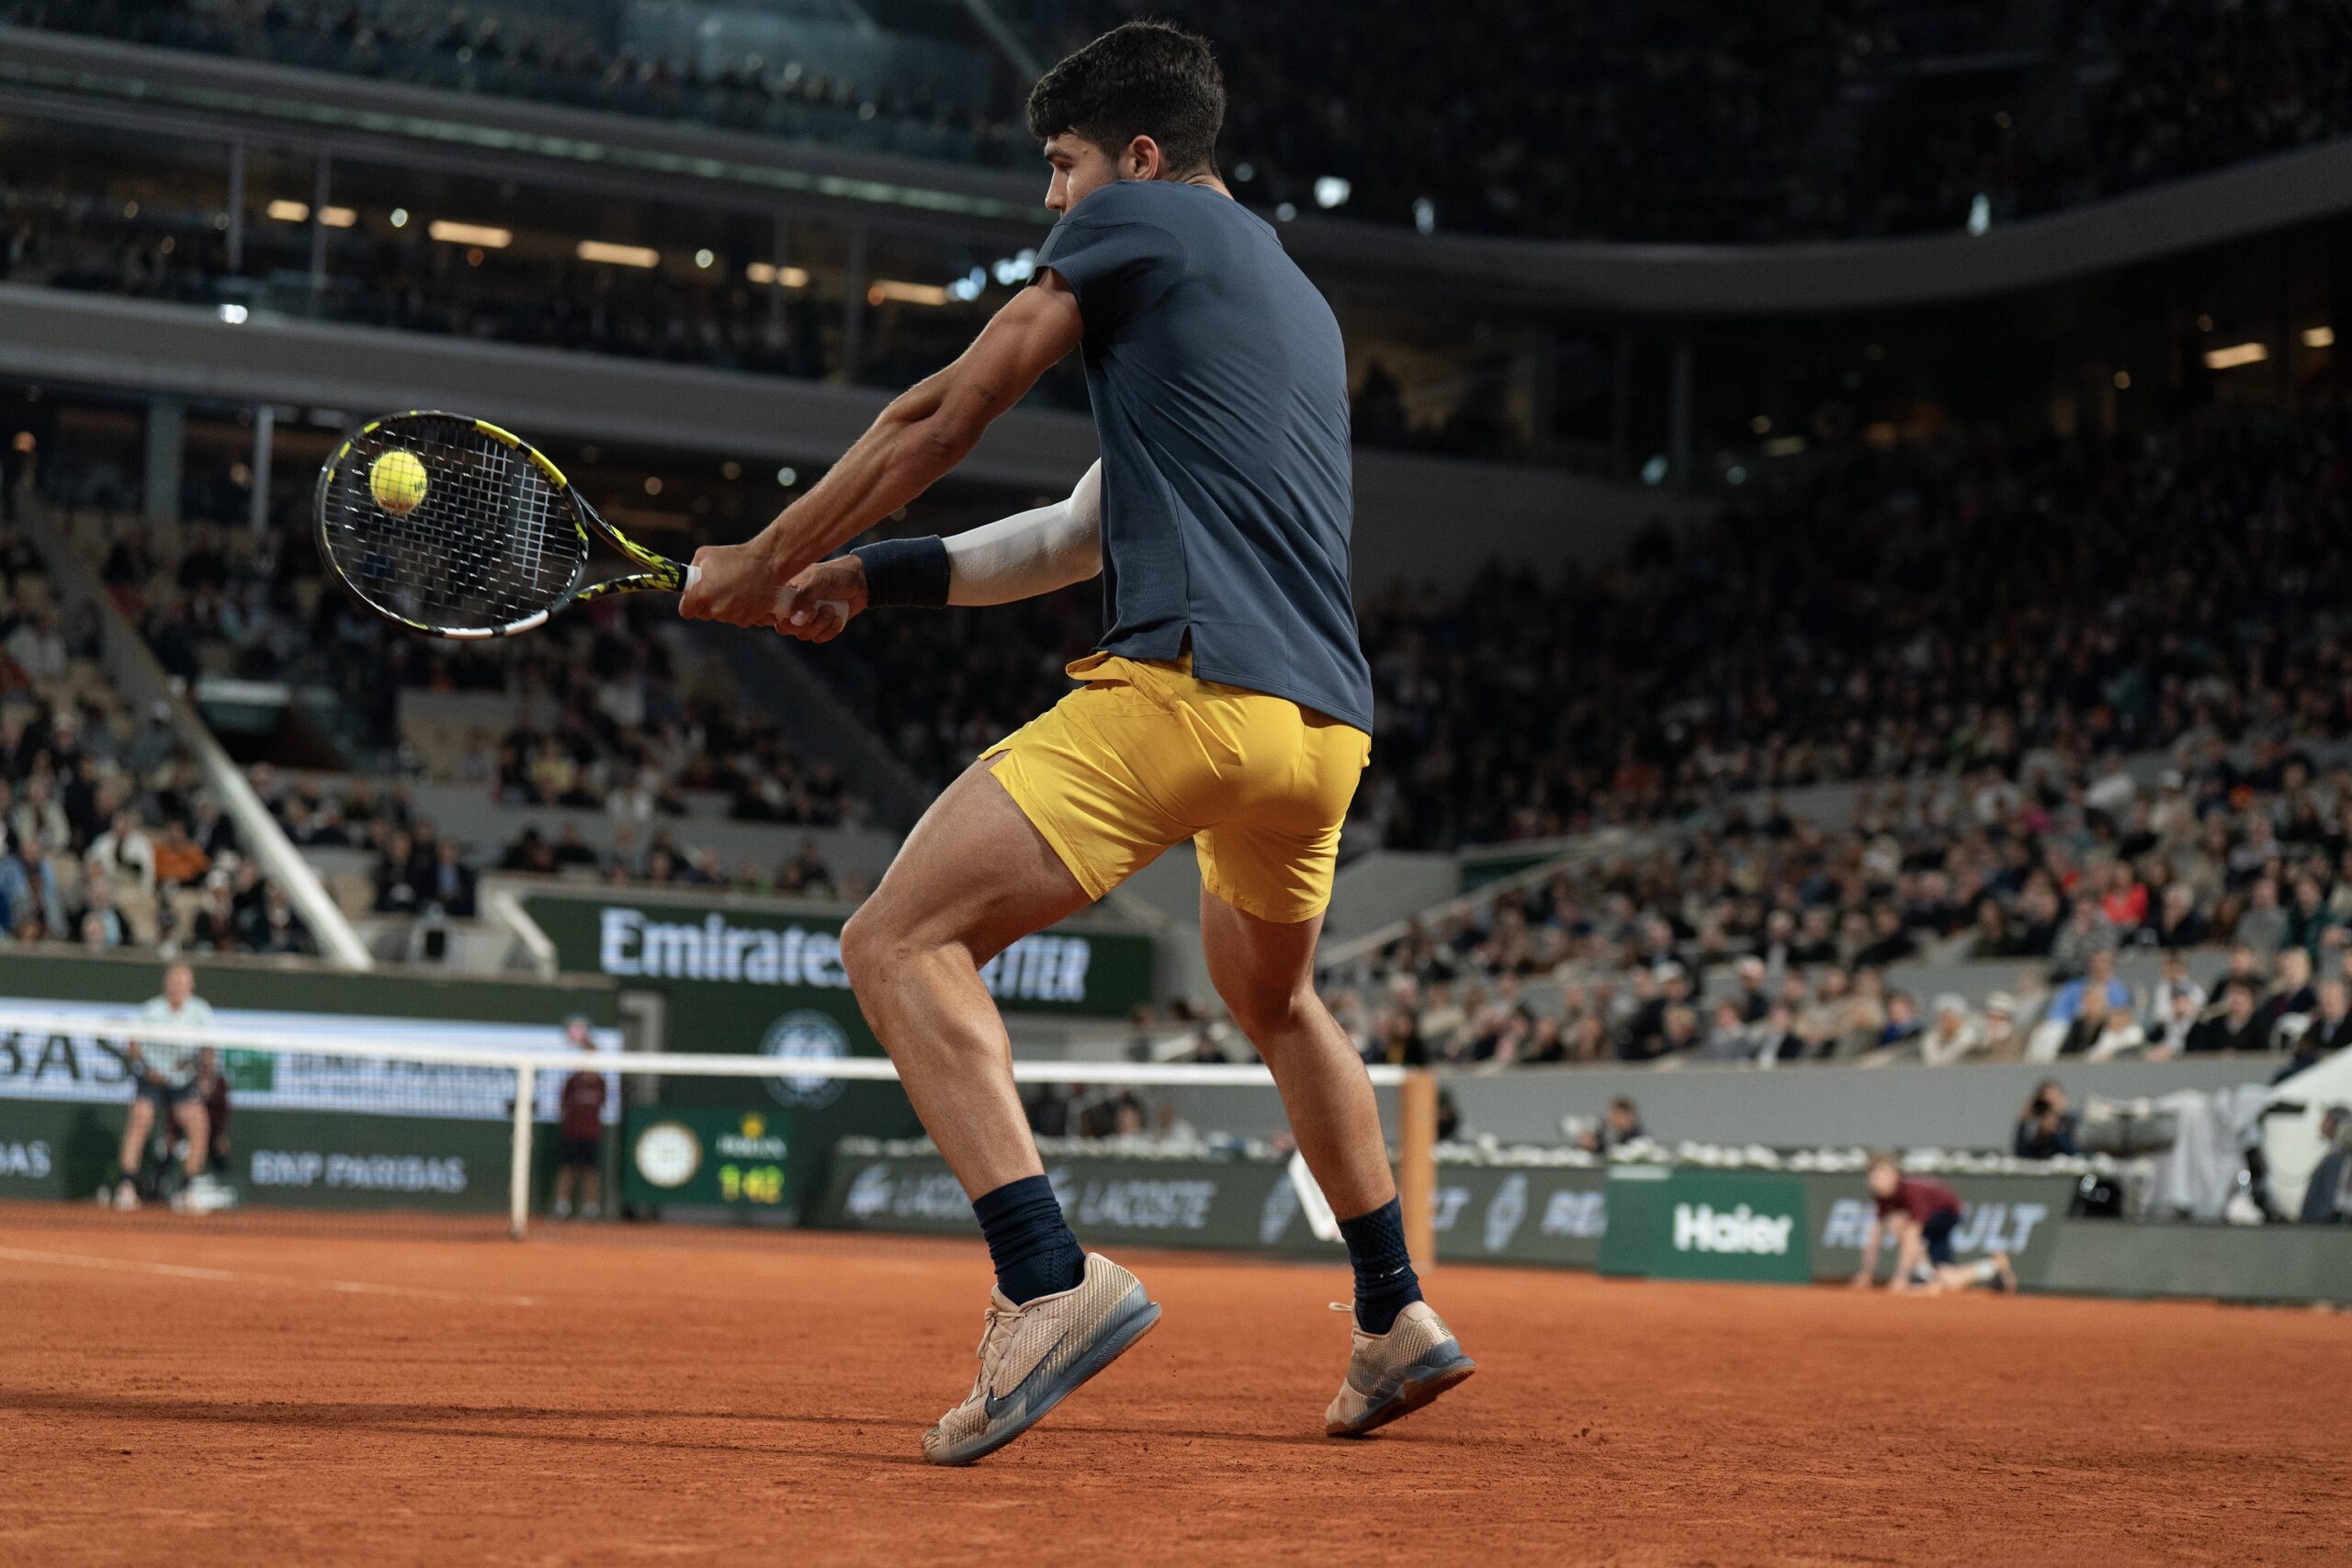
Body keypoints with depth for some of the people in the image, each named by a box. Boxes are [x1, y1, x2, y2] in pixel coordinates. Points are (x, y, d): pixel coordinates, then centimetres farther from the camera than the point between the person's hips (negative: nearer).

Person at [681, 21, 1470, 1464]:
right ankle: (1399, 1319, 35)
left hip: (1188, 685, -9)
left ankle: (1050, 1277, -26)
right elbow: (1088, 534, 30)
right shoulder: (1296, 299, 30)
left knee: (902, 944, -10)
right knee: (1273, 997, 32)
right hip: (1329, 721, 9)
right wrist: (866, 580, 25)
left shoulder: (1137, 220, 6)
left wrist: (768, 561, 15)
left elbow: (943, 420, 5)